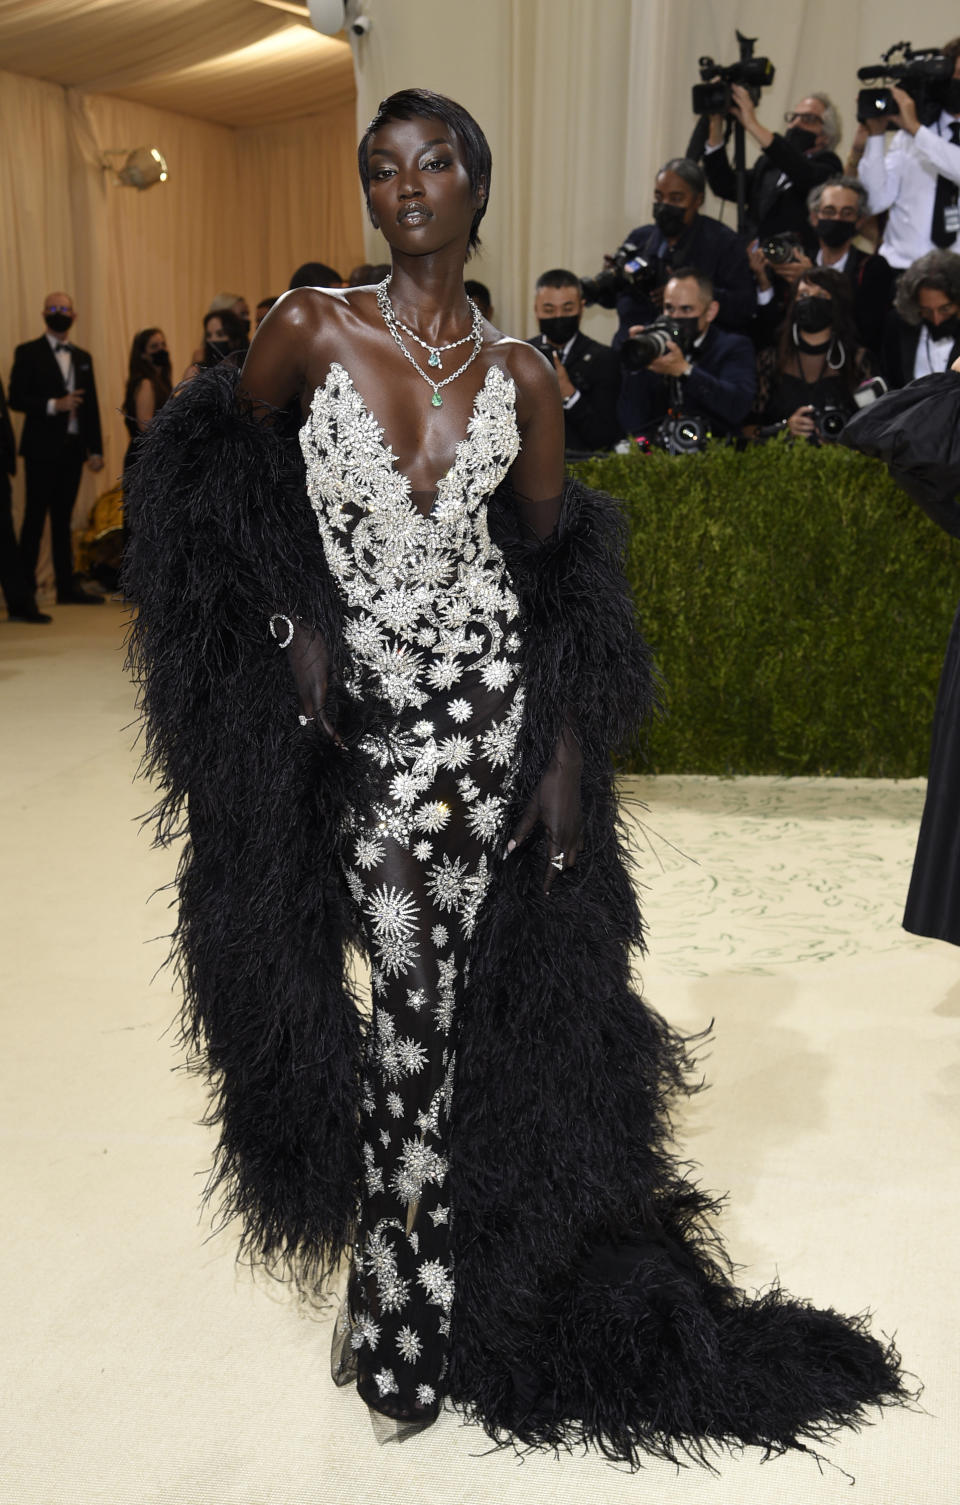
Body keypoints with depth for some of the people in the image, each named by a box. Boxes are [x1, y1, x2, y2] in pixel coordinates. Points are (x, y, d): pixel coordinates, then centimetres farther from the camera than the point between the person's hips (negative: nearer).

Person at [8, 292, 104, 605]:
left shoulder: (82, 357, 15)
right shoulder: (28, 353, 0)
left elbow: (91, 406, 14)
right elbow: (16, 399, -7)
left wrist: (96, 448, 7)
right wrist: (54, 405, -19)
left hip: (73, 448, 5)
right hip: (43, 448, -5)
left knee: (62, 519, 9)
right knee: (35, 517, -3)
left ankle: (67, 587, 10)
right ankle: (26, 587, 1)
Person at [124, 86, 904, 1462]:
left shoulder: (520, 376, 3)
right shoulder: (311, 329, -2)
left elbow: (553, 566, 8)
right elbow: (227, 469, 12)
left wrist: (568, 751, 1)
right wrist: (295, 622, -2)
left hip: (491, 700, 1)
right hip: (358, 710, -1)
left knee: (445, 998, 3)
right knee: (416, 994, 0)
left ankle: (407, 1293, 25)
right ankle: (421, 1286, 23)